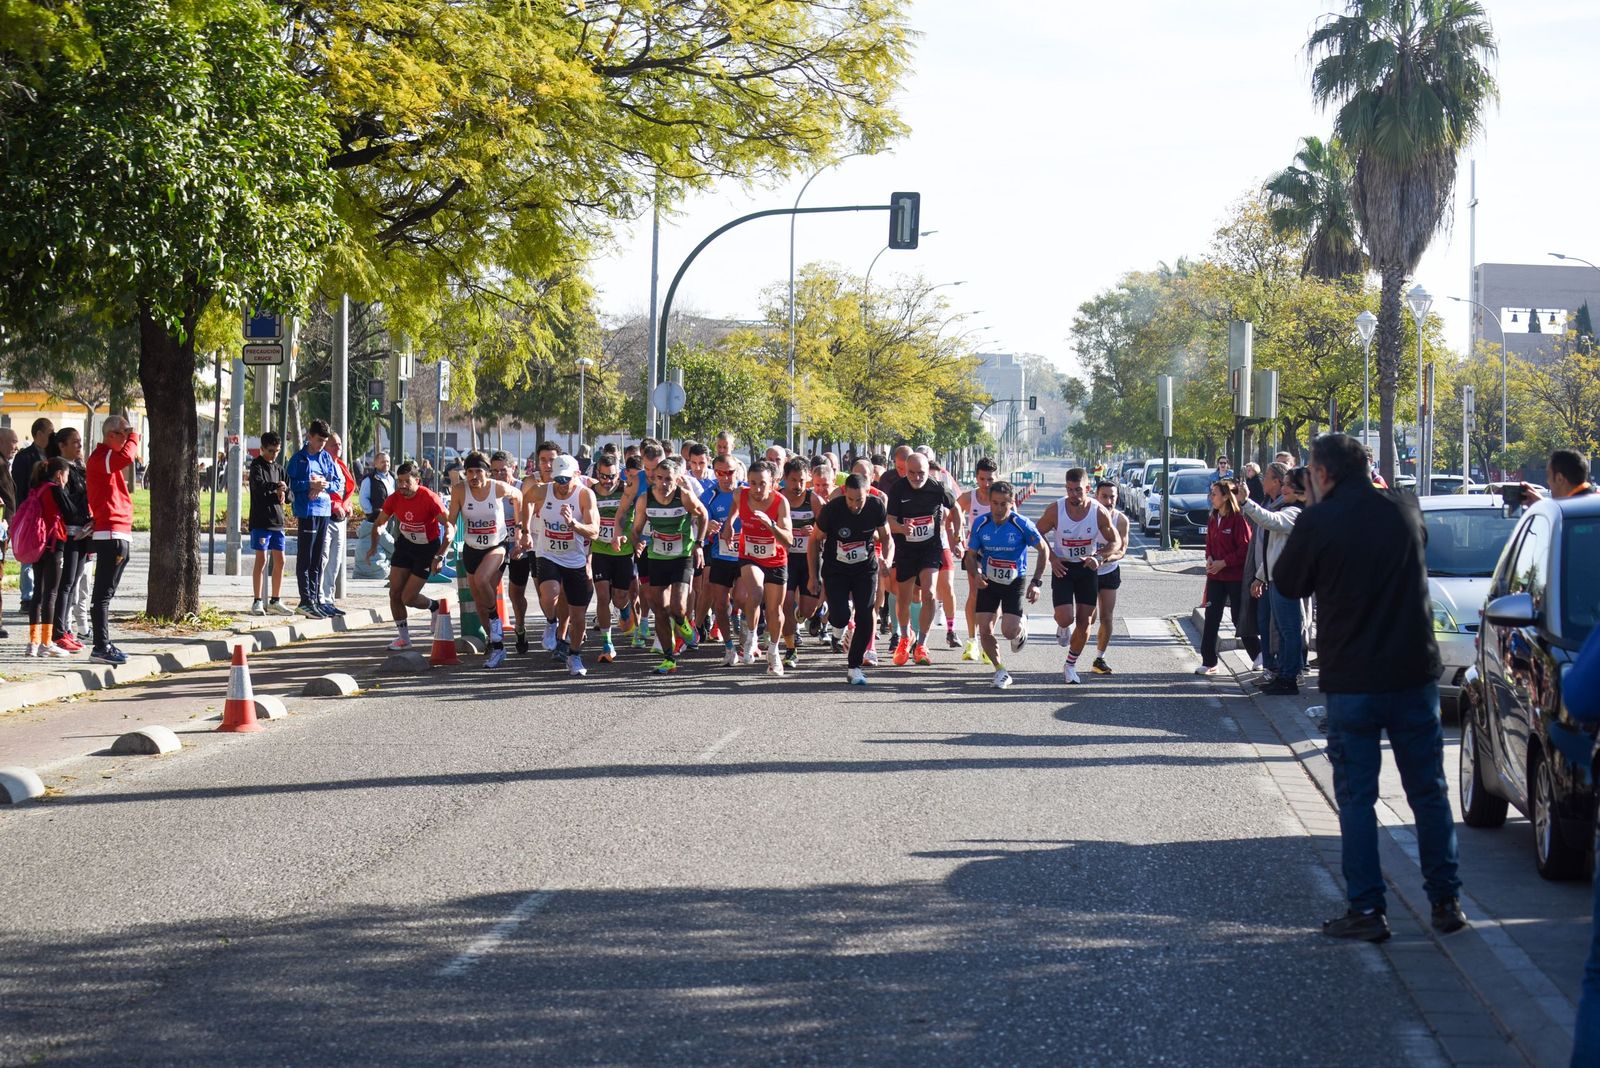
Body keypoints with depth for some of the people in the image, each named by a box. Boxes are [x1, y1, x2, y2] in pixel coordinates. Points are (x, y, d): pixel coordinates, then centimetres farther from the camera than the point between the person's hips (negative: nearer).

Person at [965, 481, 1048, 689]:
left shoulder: (1022, 524, -17)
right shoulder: (981, 524, -9)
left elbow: (1044, 550, -6)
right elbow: (971, 554, 3)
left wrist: (1036, 582, -10)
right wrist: (975, 574, -18)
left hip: (1014, 582, -3)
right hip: (988, 583, 3)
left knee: (1009, 631, -15)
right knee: (985, 631, -6)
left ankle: (1022, 628, 24)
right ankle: (1000, 671, 14)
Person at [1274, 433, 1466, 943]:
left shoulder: (1317, 523, -12)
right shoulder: (1405, 510, 1)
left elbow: (1287, 584, 3)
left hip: (1351, 682, -3)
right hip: (1415, 673, 4)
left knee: (1356, 796, 4)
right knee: (1429, 791, 12)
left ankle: (1366, 910, 2)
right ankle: (1446, 902, 15)